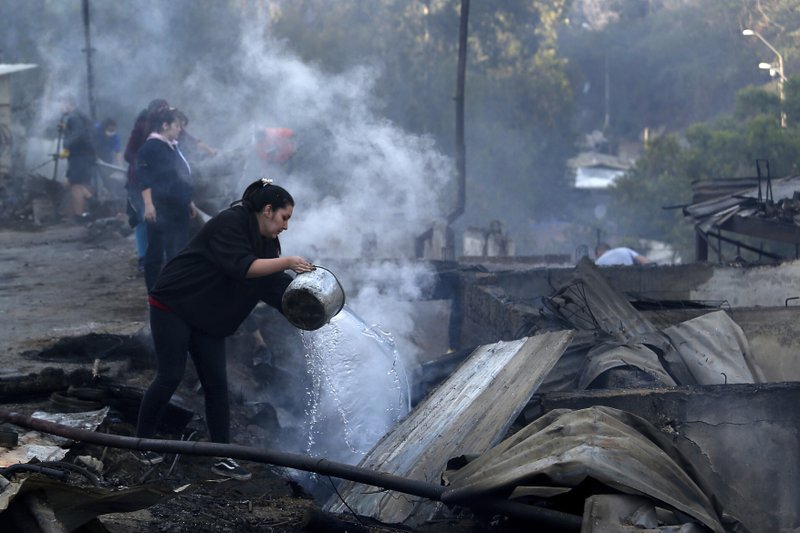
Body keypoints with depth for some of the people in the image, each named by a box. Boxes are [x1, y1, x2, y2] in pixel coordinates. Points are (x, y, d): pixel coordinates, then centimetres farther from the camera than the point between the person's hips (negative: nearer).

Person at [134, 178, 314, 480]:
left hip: (208, 319, 8)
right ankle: (142, 442, 14)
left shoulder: (265, 241, 8)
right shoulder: (230, 224, -20)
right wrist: (287, 262, -32)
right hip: (172, 307, -8)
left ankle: (222, 458, 5)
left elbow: (274, 284, 5)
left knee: (216, 384, 2)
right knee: (170, 376, -5)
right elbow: (241, 267, -32)